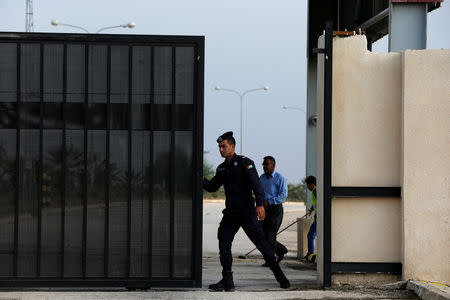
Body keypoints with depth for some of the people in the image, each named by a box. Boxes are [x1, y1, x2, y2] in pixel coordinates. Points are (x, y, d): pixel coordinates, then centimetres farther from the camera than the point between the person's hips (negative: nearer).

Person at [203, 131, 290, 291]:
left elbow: (256, 184, -16)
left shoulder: (244, 163, -7)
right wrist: (202, 180, -4)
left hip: (247, 212, -6)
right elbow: (212, 187, 16)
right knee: (223, 243, -4)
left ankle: (279, 275, 9)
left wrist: (259, 204, -28)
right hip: (230, 213, 6)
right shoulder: (222, 168, 14)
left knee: (261, 243, -3)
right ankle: (227, 281, -2)